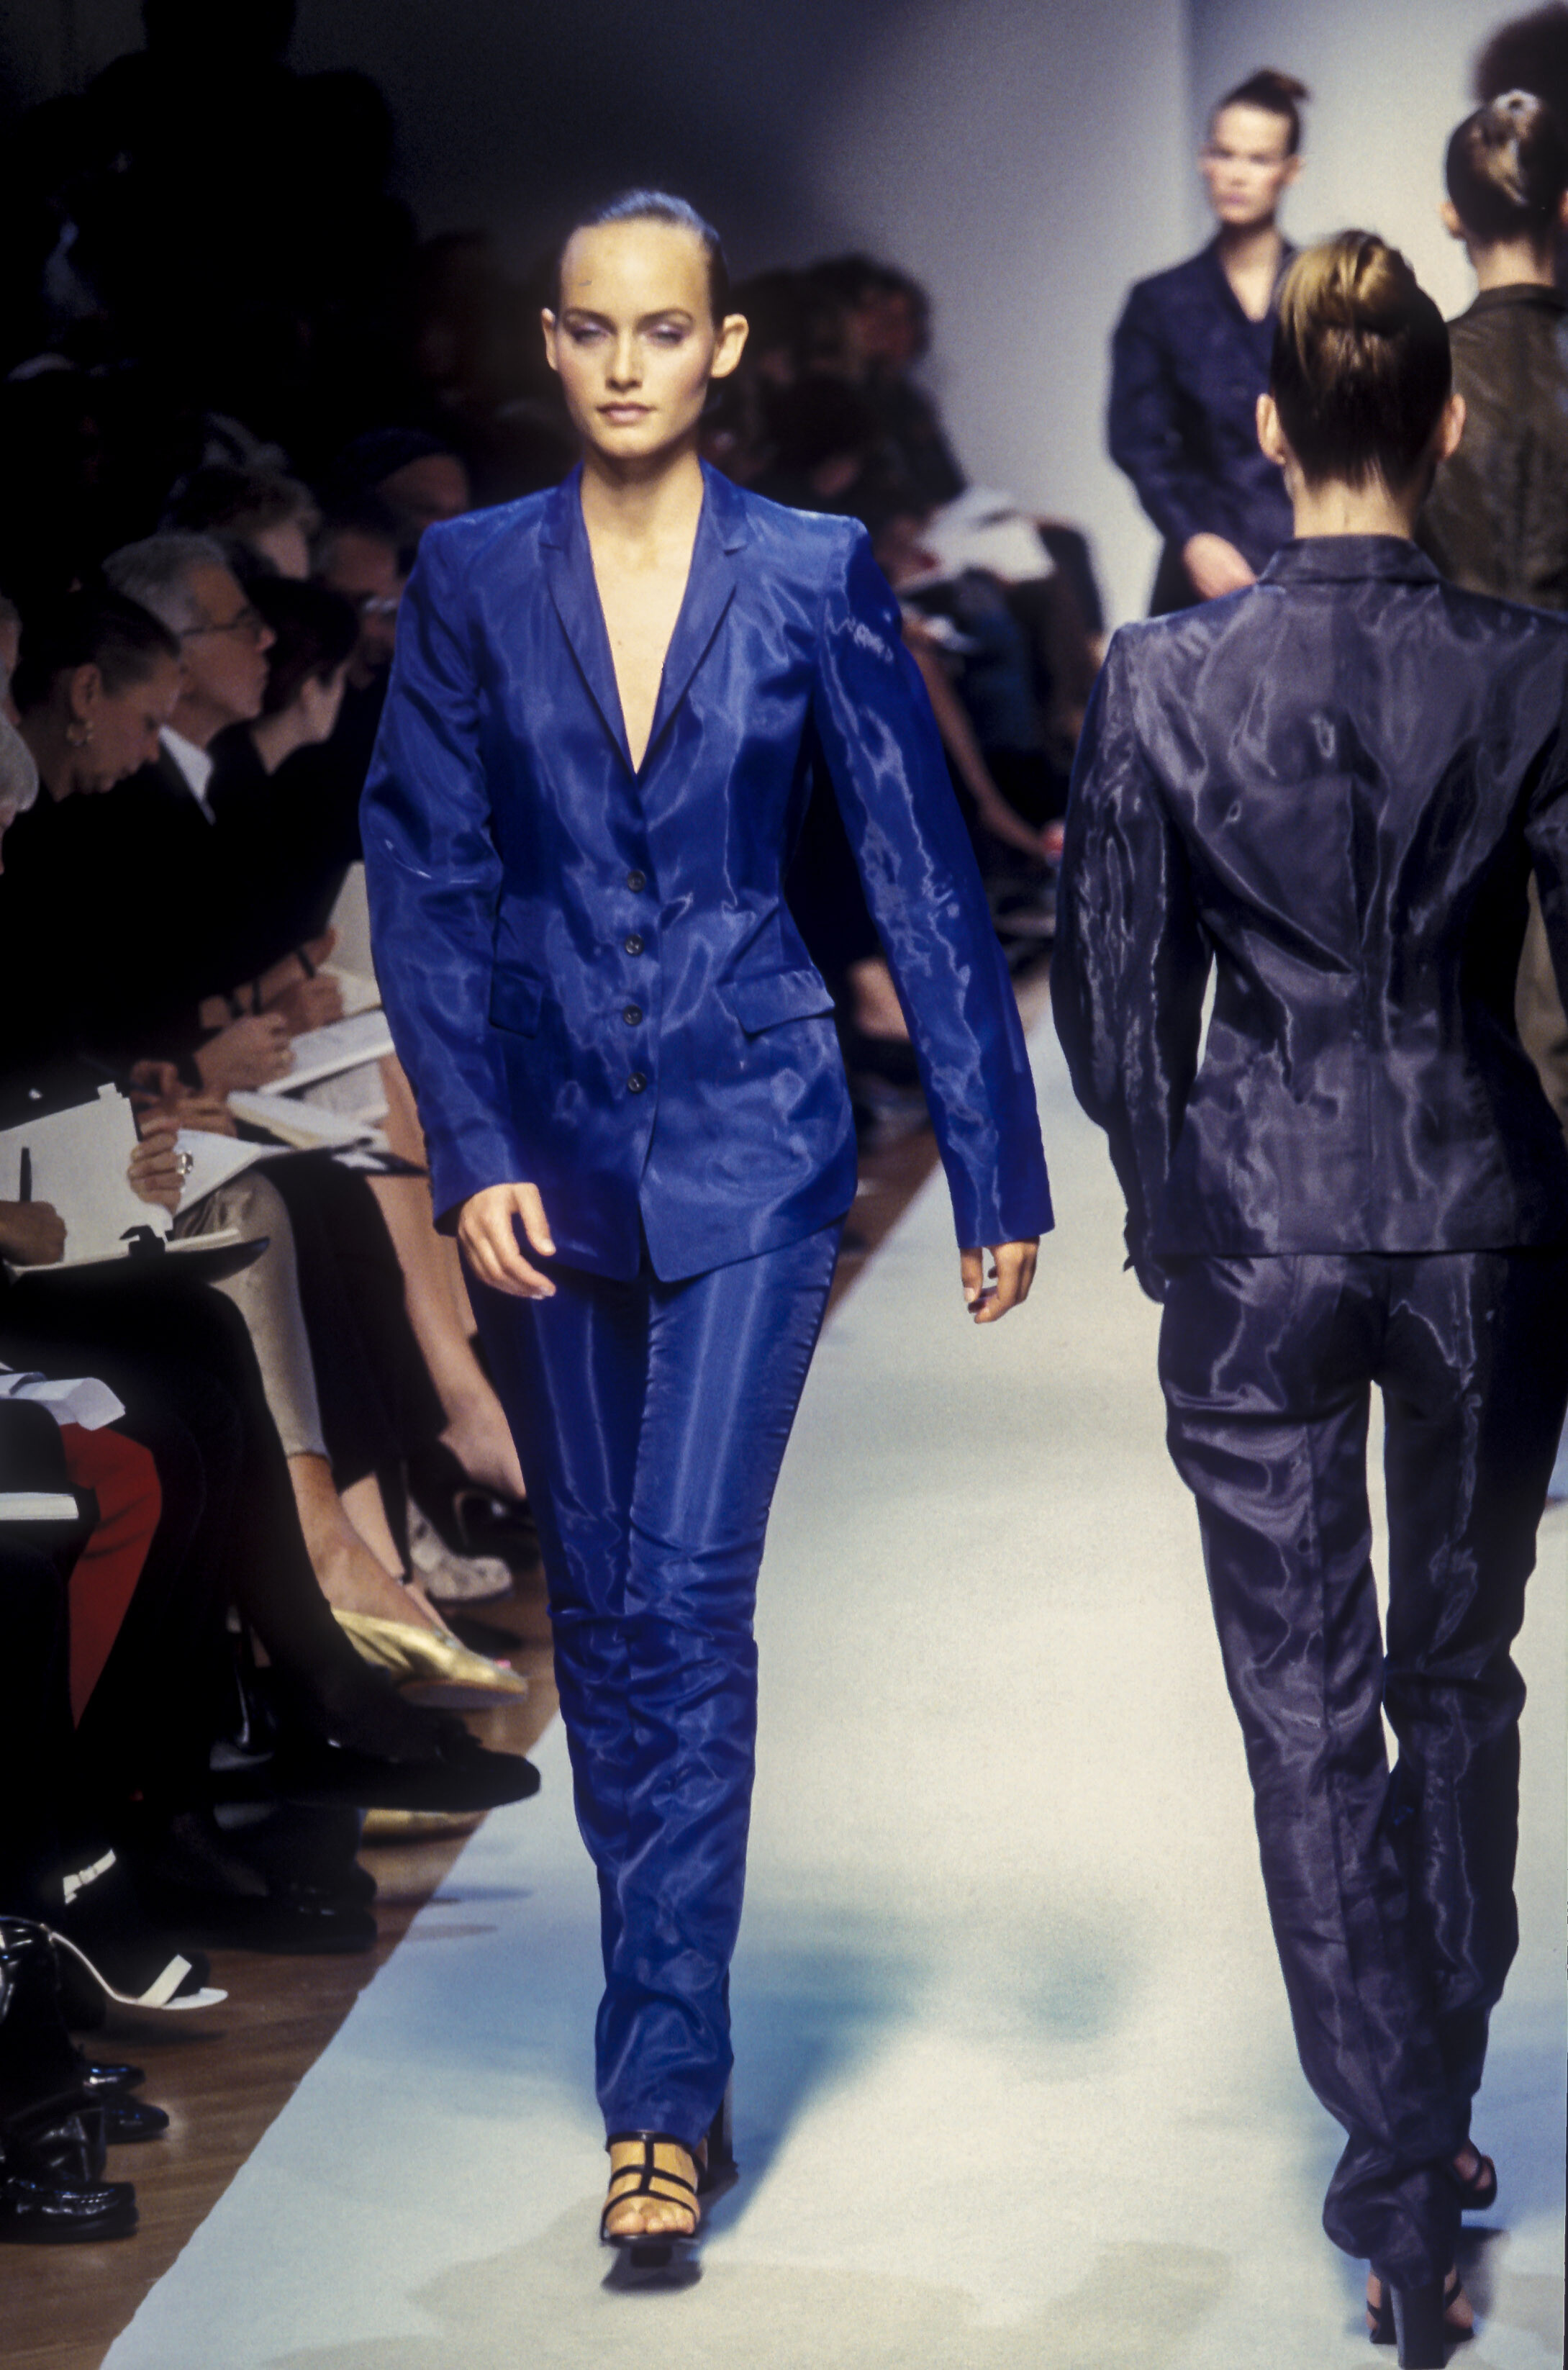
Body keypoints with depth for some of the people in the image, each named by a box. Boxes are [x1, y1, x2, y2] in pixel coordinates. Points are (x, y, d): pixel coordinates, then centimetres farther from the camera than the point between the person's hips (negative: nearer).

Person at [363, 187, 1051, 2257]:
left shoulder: (815, 578, -3)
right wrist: (472, 1155, -8)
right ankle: (668, 1994, 27)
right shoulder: (471, 581, 2)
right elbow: (425, 884, 2)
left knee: (689, 1595, -11)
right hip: (549, 1149, 3)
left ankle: (664, 2085, -8)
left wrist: (997, 1167, 0)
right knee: (596, 1600, 11)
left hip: (749, 1146, -3)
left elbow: (922, 875, 0)